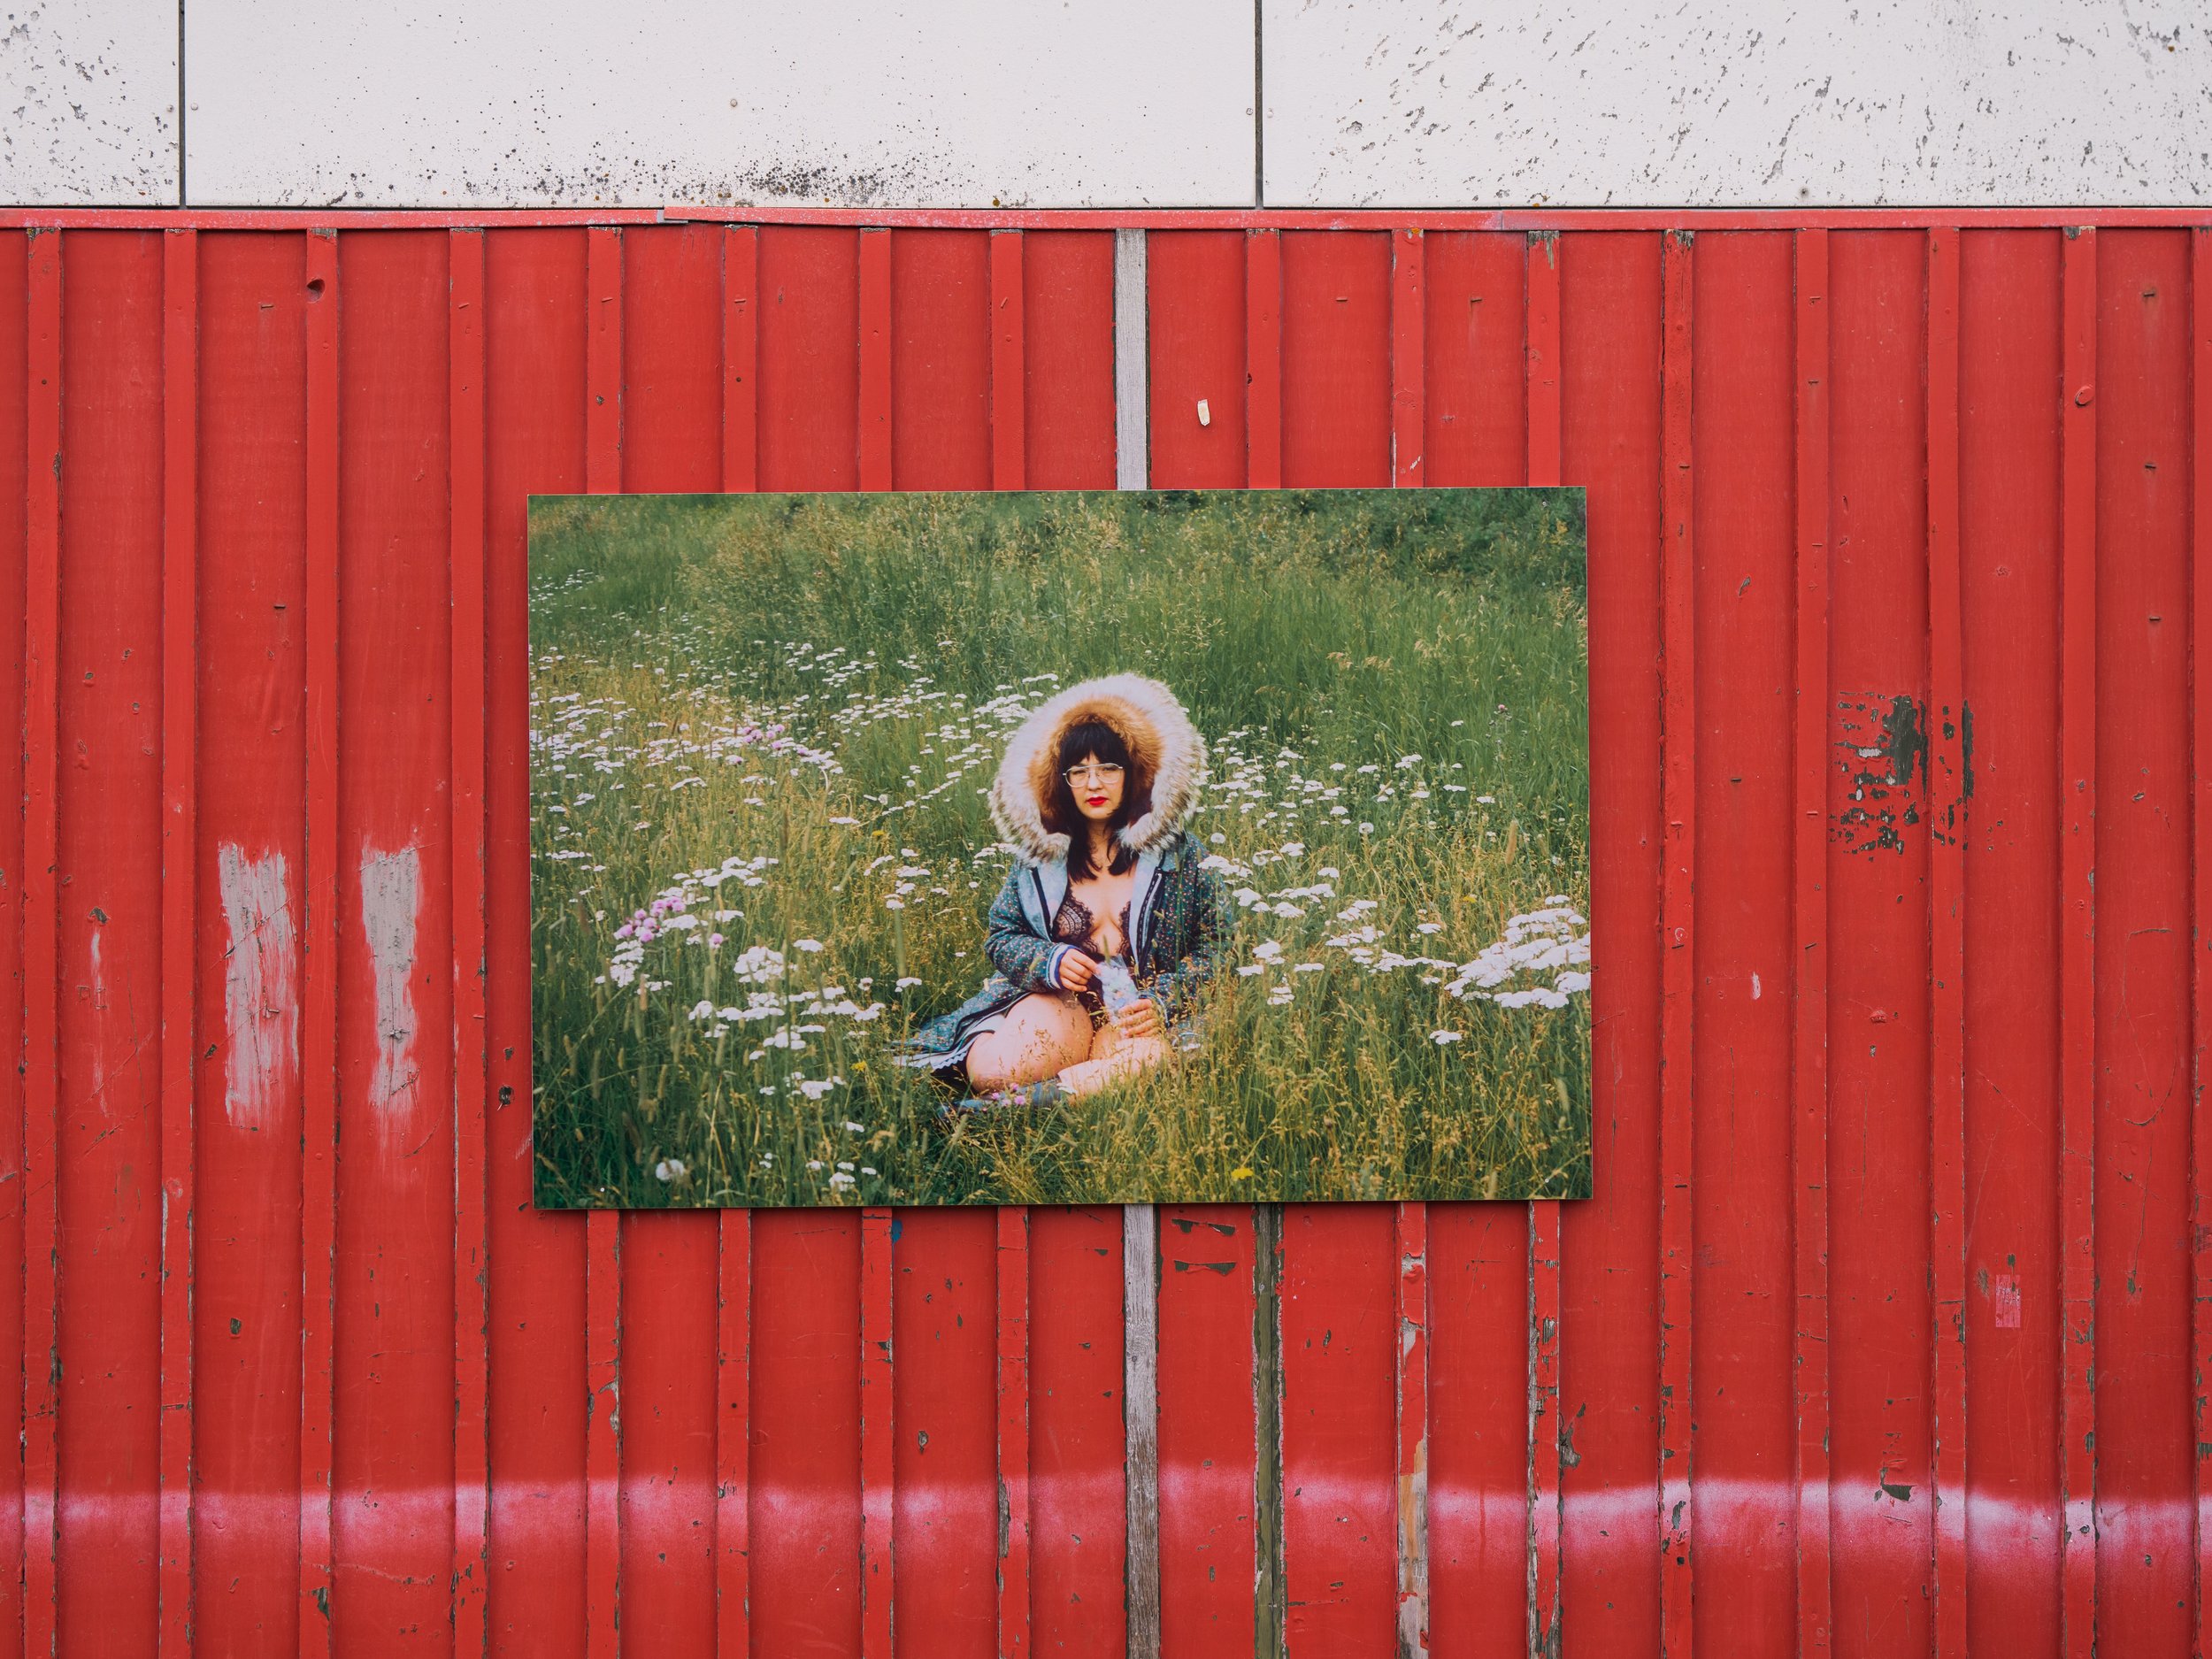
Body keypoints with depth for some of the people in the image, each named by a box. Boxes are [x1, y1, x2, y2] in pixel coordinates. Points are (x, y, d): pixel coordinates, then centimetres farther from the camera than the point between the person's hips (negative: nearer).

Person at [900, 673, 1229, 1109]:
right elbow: (999, 937, 14)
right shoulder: (1038, 855, 10)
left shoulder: (1176, 852, 6)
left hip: (1141, 1012, -1)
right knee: (992, 1071, -31)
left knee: (1146, 1060, -39)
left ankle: (1016, 1103, -29)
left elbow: (1215, 945, 4)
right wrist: (1049, 961, -9)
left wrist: (1161, 1003, -12)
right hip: (1055, 1002, 1)